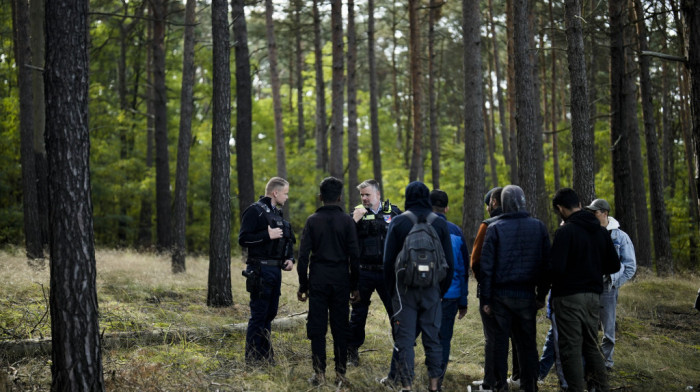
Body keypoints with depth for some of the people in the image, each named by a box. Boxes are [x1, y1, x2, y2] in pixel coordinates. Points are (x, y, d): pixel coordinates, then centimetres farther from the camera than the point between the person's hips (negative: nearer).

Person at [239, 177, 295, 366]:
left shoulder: (277, 213, 18)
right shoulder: (255, 211, -8)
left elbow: (288, 240, 27)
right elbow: (243, 239, -15)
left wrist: (290, 258, 9)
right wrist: (267, 235, -21)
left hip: (275, 270, 9)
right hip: (260, 270, -8)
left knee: (270, 313, 12)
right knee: (258, 314, -5)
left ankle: (265, 355, 20)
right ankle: (252, 358, 1)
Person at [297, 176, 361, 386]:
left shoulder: (312, 220, 0)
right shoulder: (347, 221, 0)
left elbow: (304, 255, -2)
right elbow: (354, 255, -1)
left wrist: (303, 284, 5)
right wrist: (354, 286, 6)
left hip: (318, 279, 0)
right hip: (341, 280, 0)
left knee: (317, 327, 3)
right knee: (340, 328, 6)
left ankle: (319, 373, 2)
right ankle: (340, 373, 7)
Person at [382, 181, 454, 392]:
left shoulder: (398, 222, -3)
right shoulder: (440, 223, 3)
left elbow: (388, 259, -2)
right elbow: (449, 261, 5)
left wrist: (390, 288, 7)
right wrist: (443, 288, 13)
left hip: (404, 287, -2)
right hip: (432, 288, 2)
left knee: (405, 339, 1)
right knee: (432, 337, 9)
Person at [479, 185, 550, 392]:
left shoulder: (495, 229, -4)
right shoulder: (539, 227, 3)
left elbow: (486, 266, -5)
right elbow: (545, 264, 6)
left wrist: (485, 298, 0)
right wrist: (542, 295, 11)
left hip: (501, 295, -2)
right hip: (527, 295, 2)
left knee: (500, 341, 6)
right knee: (528, 343, 9)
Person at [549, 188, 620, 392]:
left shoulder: (565, 231, -14)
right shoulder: (600, 231, 8)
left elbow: (556, 268, -21)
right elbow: (614, 266, 12)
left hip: (569, 297, -7)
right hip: (593, 295, 7)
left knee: (571, 348, -1)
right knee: (591, 345, 18)